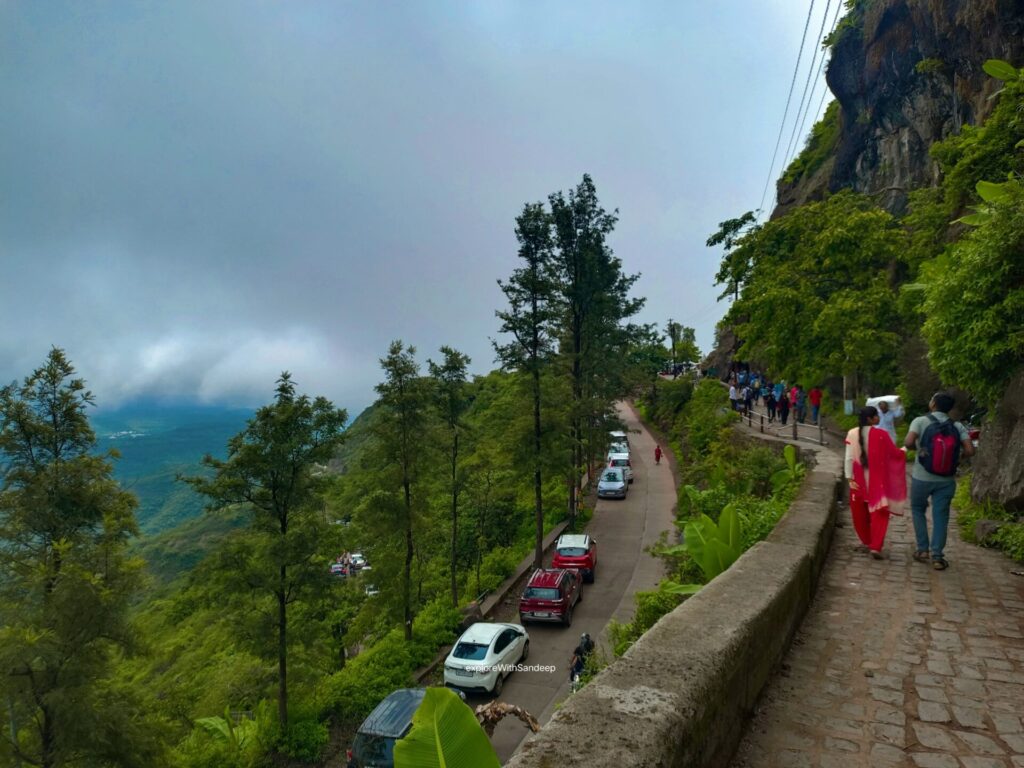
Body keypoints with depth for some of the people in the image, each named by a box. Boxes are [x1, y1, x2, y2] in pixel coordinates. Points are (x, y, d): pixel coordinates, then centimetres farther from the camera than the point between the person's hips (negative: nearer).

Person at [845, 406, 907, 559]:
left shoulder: (852, 434, -8)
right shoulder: (881, 434, -13)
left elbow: (849, 458, -8)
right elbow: (895, 454, 0)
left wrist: (850, 478, -3)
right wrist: (904, 451, 22)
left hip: (859, 480, 3)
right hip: (877, 481, -3)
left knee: (860, 513, 17)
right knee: (879, 513, 2)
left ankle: (867, 541, 31)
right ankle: (875, 546, -10)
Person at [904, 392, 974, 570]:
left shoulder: (921, 421, -11)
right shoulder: (957, 427, -2)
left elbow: (908, 443, -24)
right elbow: (970, 451, -13)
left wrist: (918, 447, -2)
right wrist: (955, 454, 7)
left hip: (922, 478, -2)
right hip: (946, 480, 2)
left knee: (918, 510, 20)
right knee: (940, 517, 9)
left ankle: (922, 549, 18)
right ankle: (937, 557, 7)